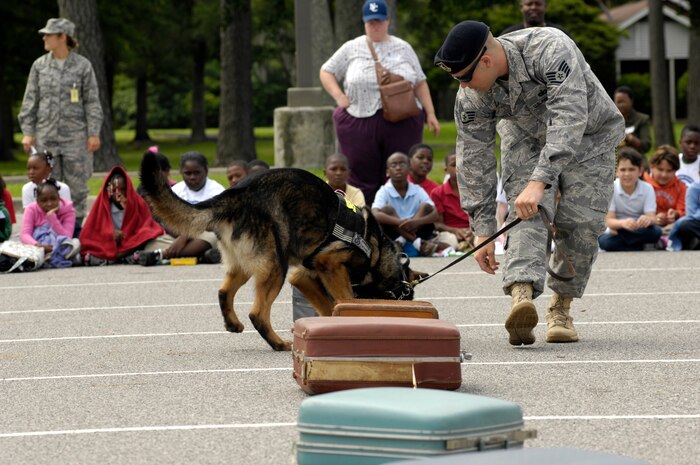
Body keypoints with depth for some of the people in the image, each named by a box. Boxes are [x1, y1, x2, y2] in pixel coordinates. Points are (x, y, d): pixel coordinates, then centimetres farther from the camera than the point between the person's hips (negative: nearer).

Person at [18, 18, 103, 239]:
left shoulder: (82, 66, -1)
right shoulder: (40, 66, 6)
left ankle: (76, 226, 11)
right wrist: (27, 132, 2)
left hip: (75, 135, -2)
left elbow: (92, 102, 1)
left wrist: (94, 133, -4)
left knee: (77, 183, 2)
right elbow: (30, 100, 8)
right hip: (46, 135, 2)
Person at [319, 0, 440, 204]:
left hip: (402, 123, 1)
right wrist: (339, 96, -2)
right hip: (360, 122, -1)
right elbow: (326, 72, 14)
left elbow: (420, 83, 12)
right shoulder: (351, 48, 9)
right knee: (361, 179, -1)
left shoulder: (403, 48, 11)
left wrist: (430, 113, 4)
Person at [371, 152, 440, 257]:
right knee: (387, 210, -23)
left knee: (426, 207, -13)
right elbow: (375, 214, -22)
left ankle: (402, 241, -26)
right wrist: (400, 222, -37)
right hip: (393, 236, -2)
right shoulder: (384, 192, -4)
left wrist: (417, 221, -31)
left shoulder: (417, 191, 2)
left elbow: (435, 215, -9)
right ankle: (418, 243, -30)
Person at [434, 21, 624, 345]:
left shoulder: (550, 50, -38)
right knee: (526, 214, -23)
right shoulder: (471, 98, -21)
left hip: (587, 135, -2)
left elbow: (569, 119, -46)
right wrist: (482, 230, -16)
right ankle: (522, 296, -42)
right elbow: (474, 162, -14)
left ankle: (561, 306, 2)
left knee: (580, 222, -16)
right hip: (527, 139, 2)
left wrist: (540, 181, -55)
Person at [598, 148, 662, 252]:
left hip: (640, 230, 1)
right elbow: (609, 221, -19)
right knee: (604, 241, -36)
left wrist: (648, 219, -45)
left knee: (656, 232, -33)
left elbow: (652, 218, -18)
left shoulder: (647, 188, -8)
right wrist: (622, 223, -43)